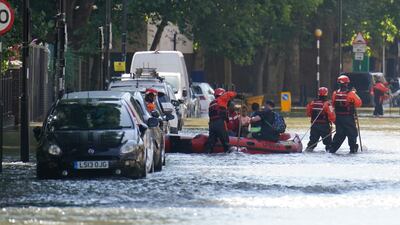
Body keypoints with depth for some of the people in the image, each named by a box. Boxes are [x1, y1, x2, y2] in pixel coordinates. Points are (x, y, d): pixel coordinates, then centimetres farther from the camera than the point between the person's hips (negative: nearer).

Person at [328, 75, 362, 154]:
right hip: (348, 117, -5)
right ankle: (353, 148, 9)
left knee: (339, 133, 13)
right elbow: (359, 103, -5)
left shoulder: (335, 93, 0)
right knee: (352, 133, 8)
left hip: (338, 117, 5)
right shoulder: (351, 93, -13)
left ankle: (332, 149, 9)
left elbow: (333, 105, 11)